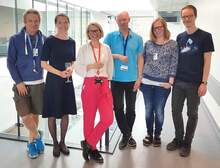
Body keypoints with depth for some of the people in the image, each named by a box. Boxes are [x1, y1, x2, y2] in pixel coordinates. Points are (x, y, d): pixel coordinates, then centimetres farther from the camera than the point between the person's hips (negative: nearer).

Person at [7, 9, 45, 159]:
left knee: (35, 114, 10)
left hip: (38, 84, 2)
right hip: (21, 84, -2)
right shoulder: (15, 39, -4)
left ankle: (32, 141, 31)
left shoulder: (44, 39, 2)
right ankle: (37, 135, 18)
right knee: (25, 116, -9)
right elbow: (10, 62, -4)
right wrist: (18, 82, -11)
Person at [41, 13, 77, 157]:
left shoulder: (72, 42, 7)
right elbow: (44, 63, -7)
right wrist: (60, 73, -17)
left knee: (65, 113, 10)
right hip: (53, 81, -4)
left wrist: (71, 68, -6)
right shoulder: (50, 41, -7)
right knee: (52, 115, 4)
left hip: (68, 81, 4)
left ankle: (62, 142, 28)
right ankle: (55, 144, 23)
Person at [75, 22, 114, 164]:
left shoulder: (106, 48, 9)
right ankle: (92, 149, 26)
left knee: (108, 118, -8)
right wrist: (91, 66, -13)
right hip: (89, 85, -2)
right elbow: (78, 68, 1)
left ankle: (88, 144, 12)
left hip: (104, 85, 2)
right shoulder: (83, 49, 4)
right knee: (89, 118, 6)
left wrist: (106, 80, 8)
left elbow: (110, 67, 13)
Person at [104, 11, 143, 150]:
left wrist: (139, 78, -1)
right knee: (118, 108, 5)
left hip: (132, 79, 1)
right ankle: (127, 135, 22)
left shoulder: (137, 38, 3)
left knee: (131, 108, 11)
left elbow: (139, 59, 4)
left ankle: (127, 135, 30)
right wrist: (118, 56, -16)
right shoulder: (111, 36, 0)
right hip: (116, 79, 0)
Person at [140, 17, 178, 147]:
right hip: (147, 82, 2)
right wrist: (139, 78, 7)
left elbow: (174, 64, -4)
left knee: (159, 111, 7)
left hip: (163, 84, -2)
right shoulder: (148, 44, 6)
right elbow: (143, 61, 10)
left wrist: (170, 82, -10)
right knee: (148, 110, 10)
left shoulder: (173, 44, -1)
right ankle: (149, 134, 27)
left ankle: (157, 135, 27)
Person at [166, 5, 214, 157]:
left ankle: (187, 143, 24)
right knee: (176, 111, 9)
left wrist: (204, 83, -13)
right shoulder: (180, 37, 9)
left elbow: (207, 61, -7)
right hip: (178, 82, 4)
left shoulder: (205, 36, -4)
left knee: (192, 114, 8)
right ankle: (178, 139, 28)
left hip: (195, 83, -4)